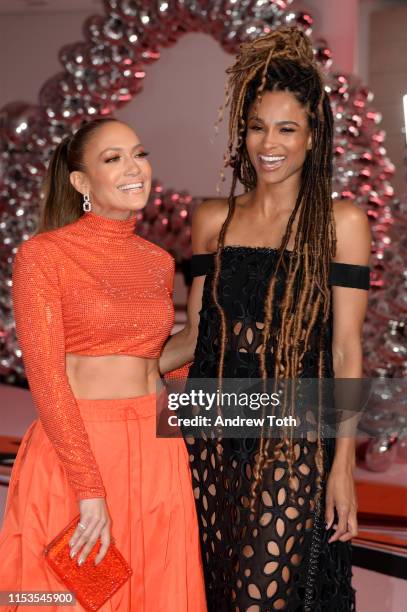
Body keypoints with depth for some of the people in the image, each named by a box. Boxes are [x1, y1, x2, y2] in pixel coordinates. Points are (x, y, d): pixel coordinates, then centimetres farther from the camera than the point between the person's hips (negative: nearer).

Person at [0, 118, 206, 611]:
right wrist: (90, 488, -18)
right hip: (72, 451, -5)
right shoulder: (43, 254, -8)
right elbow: (45, 376, -14)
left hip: (157, 455, 5)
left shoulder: (160, 262, 9)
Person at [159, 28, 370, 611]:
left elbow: (345, 351, -4)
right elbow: (196, 333, 12)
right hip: (212, 438, 4)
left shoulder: (340, 222, -2)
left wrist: (343, 465, -7)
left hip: (292, 447, -3)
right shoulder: (213, 220, 8)